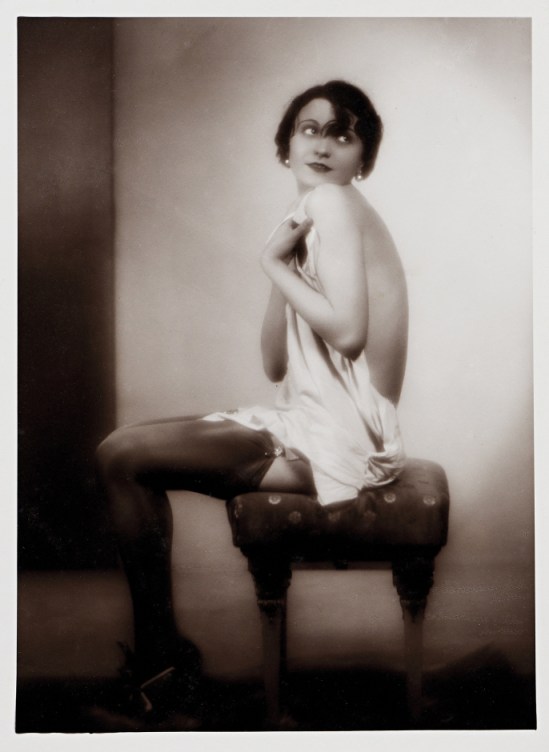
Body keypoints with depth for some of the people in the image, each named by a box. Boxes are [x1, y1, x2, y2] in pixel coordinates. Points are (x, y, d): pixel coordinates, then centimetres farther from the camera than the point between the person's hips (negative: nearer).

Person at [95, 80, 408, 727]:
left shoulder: (332, 200, -7)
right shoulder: (311, 215, 20)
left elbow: (348, 330, -23)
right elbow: (276, 365, 12)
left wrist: (275, 264, -8)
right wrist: (281, 263, 1)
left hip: (338, 435, -10)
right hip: (312, 421, 10)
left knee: (122, 457, -11)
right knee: (132, 449, 13)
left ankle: (159, 660, 2)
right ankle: (157, 657, 14)